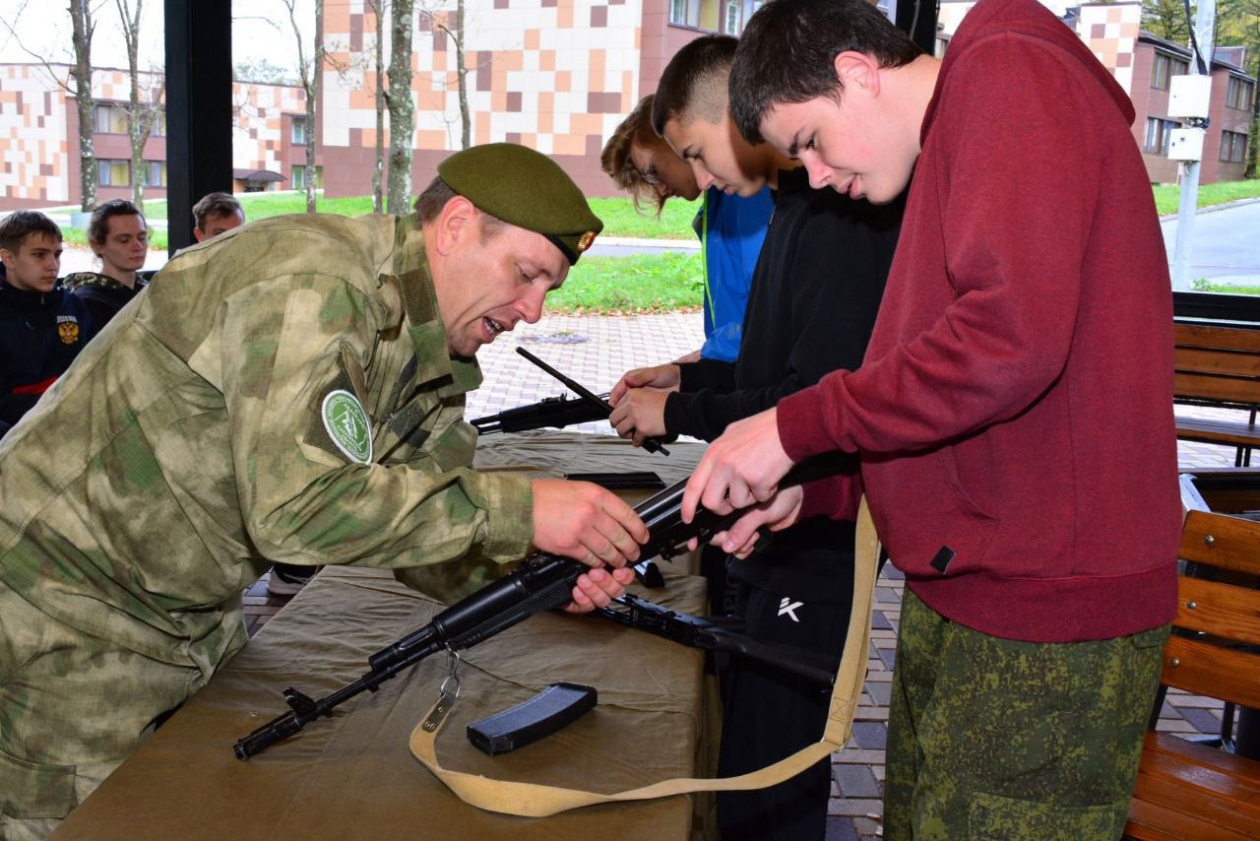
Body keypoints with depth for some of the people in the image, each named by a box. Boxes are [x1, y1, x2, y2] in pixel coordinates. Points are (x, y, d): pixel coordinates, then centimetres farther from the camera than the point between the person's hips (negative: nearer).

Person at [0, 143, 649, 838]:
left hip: (192, 616, 9)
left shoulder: (430, 351, 3)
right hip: (62, 613, -8)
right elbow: (298, 507, -37)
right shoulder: (314, 285, -27)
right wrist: (521, 509, -33)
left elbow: (424, 516, 3)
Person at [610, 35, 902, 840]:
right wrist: (692, 376, 11)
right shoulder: (803, 205, 12)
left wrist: (678, 413, -13)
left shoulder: (837, 215, -20)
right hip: (784, 532, 10)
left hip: (818, 542, -10)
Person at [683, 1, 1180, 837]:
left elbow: (1011, 338, -25)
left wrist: (799, 428, -16)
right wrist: (812, 486, 9)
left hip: (1045, 615, -9)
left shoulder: (1008, 76, -11)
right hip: (955, 594, 10)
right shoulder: (949, 150, 19)